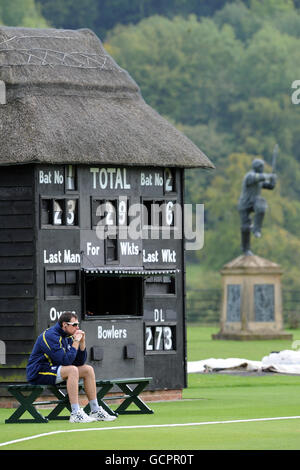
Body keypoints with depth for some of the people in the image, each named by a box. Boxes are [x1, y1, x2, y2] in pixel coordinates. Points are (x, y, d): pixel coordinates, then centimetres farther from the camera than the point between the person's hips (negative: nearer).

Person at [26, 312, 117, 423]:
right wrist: (76, 342, -19)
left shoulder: (67, 337, 10)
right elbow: (65, 361, -27)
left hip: (54, 370, 10)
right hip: (39, 372, -10)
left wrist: (82, 342, -3)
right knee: (72, 370, -32)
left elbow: (80, 362, 9)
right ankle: (75, 414, -34)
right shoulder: (51, 336, -19)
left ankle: (95, 411, 7)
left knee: (88, 369, 5)